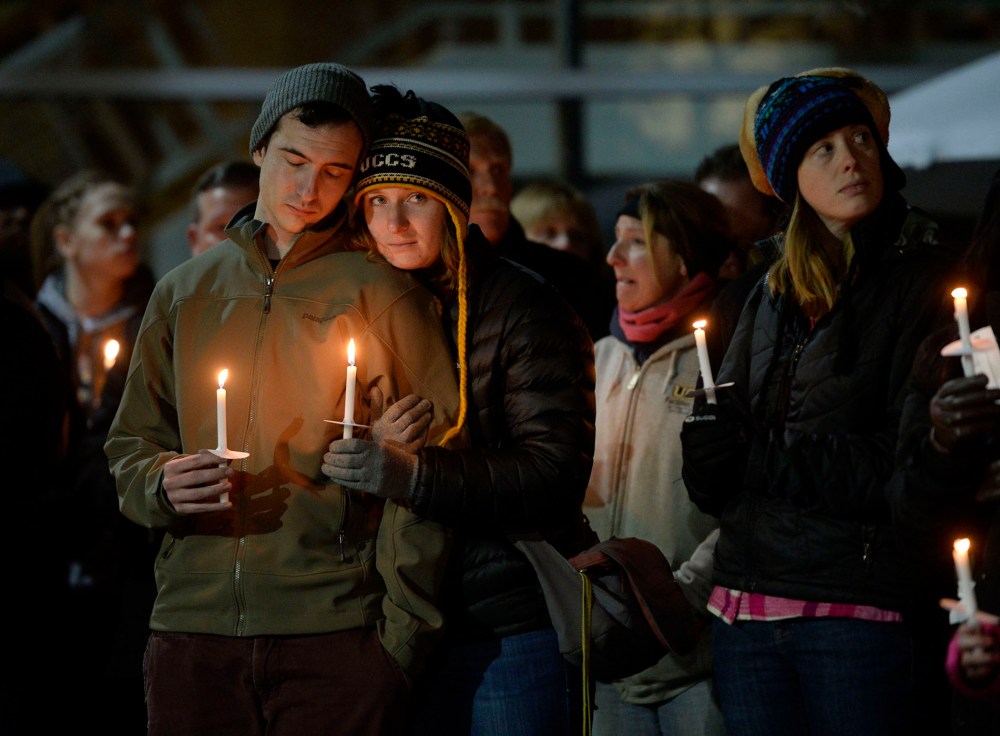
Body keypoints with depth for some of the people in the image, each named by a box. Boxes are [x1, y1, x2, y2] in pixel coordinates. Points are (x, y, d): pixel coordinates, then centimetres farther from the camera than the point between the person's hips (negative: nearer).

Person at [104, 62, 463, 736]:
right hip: (193, 624, 3)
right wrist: (162, 485, -4)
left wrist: (403, 631, -8)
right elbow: (131, 446, 19)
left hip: (335, 632, -3)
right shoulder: (185, 292, 15)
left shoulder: (386, 295, 3)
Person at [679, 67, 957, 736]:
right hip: (747, 601, 5)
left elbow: (910, 462, -11)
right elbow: (709, 476, 11)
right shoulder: (773, 297, 15)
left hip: (856, 605, -5)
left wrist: (764, 460, -8)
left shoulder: (927, 280, -2)